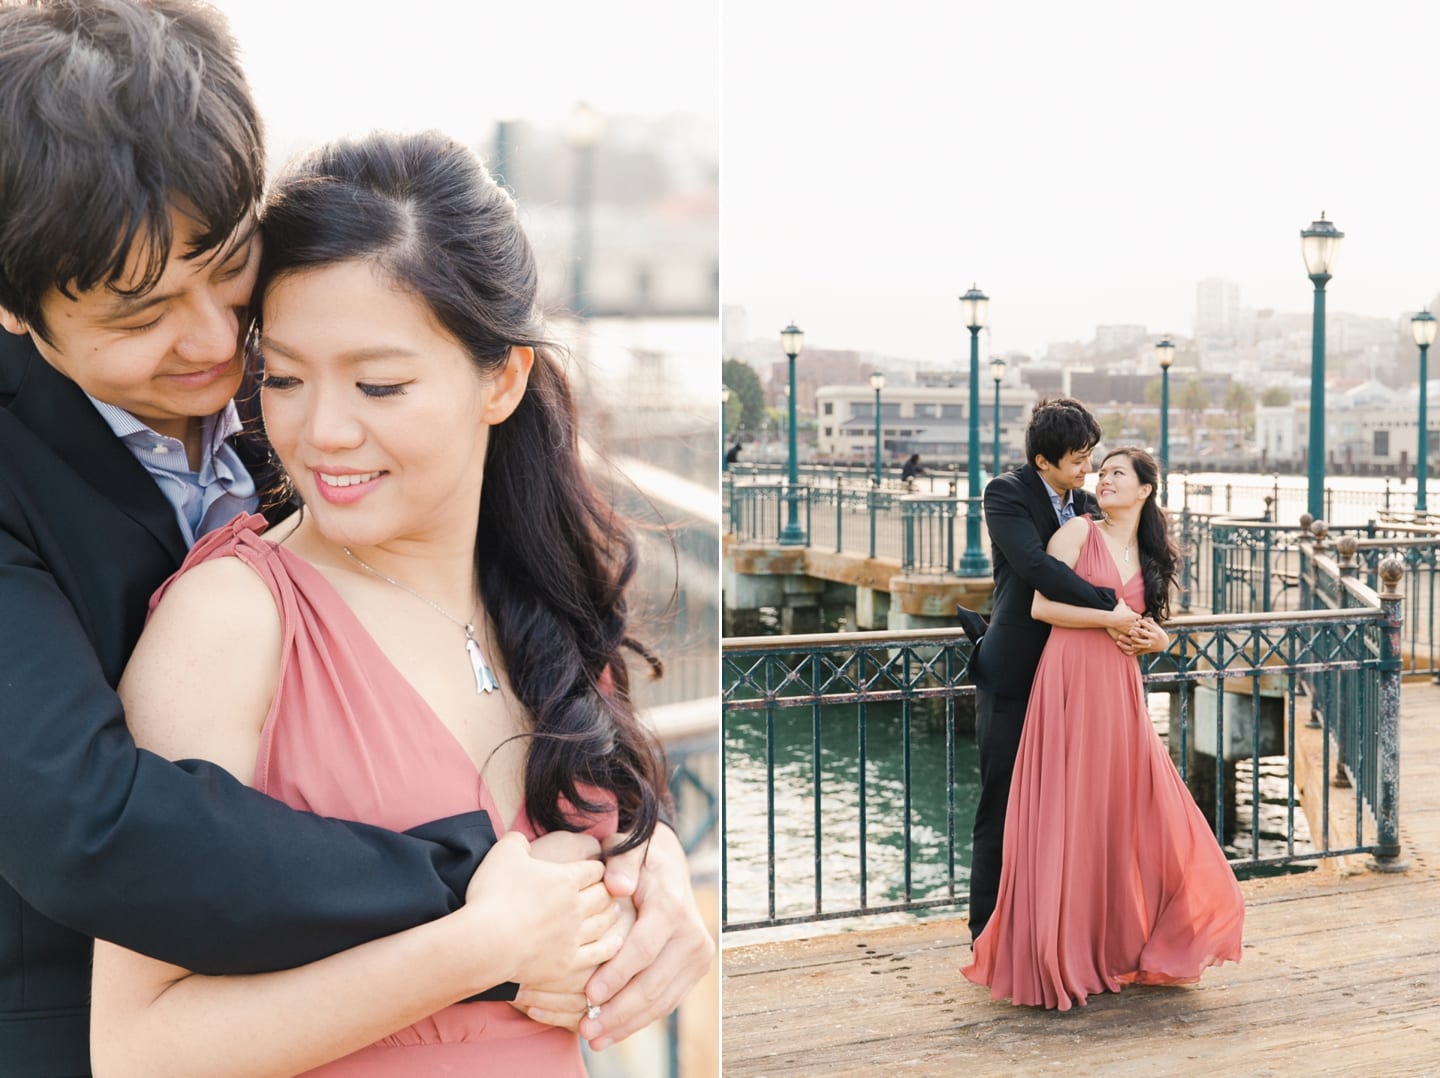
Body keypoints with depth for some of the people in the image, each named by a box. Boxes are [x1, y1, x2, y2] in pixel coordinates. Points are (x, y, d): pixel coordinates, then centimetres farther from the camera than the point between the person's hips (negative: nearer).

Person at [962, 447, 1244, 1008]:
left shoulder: (1149, 555, 17)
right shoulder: (1079, 531, 1)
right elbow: (1042, 605, -8)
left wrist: (1153, 638, 3)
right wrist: (1110, 619, -10)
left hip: (1120, 689, 6)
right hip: (1071, 682, -5)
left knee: (1132, 809, 4)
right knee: (1067, 812, -4)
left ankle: (1123, 946, 19)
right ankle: (1055, 956, 6)